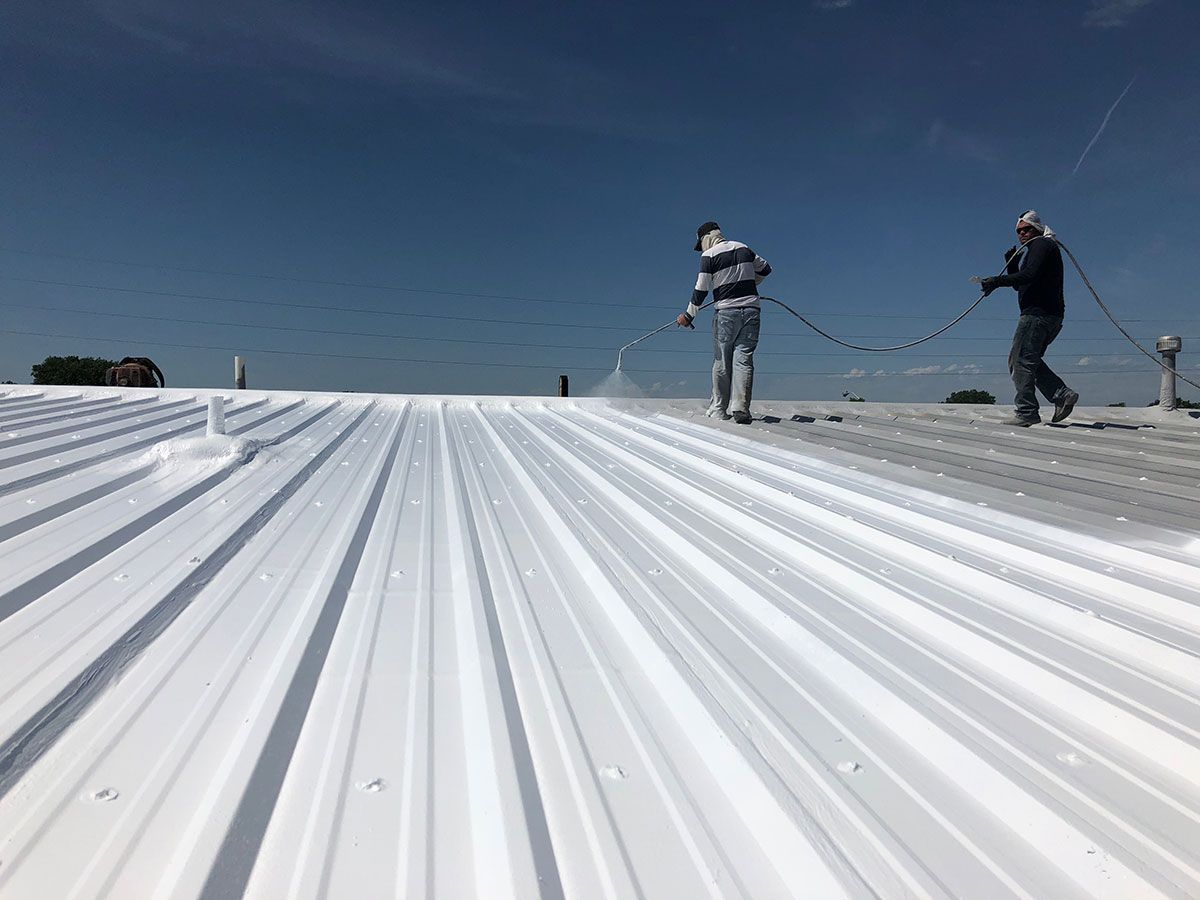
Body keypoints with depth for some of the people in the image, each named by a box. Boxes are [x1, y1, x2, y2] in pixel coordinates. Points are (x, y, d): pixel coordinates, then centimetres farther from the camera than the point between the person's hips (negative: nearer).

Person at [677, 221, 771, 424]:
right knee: (744, 358, -1)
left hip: (726, 312, -4)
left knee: (722, 362, 6)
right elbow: (765, 269, 24)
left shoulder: (709, 255, -4)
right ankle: (740, 408, -11)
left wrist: (688, 315, 4)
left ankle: (719, 409, 12)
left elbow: (701, 289, -6)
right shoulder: (743, 248, 12)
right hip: (751, 309, 4)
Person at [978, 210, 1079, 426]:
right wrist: (1011, 264, 13)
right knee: (1028, 360, 14)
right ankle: (1062, 394, 4)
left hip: (1038, 313, -10)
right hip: (1050, 316, 10)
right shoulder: (1032, 250, 27)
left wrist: (997, 281, -22)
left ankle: (1026, 412, -15)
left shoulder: (1041, 244, -3)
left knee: (1021, 360, -12)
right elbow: (1020, 284, 26)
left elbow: (1029, 275, -20)